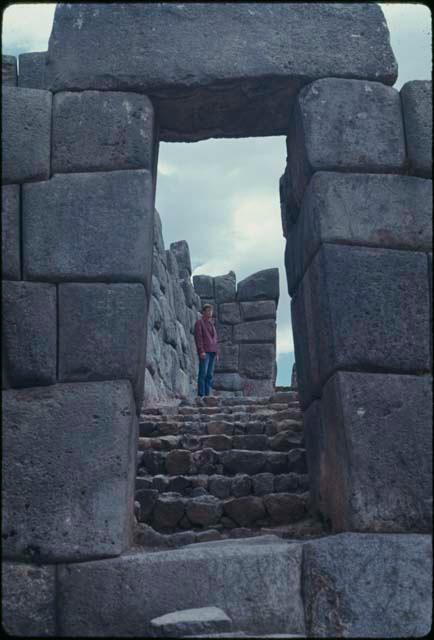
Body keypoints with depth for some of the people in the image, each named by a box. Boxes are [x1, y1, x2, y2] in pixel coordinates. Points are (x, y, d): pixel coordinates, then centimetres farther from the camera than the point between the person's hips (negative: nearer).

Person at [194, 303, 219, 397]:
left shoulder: (211, 324, 21)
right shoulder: (199, 322, -1)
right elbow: (198, 337, -10)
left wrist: (217, 353, 14)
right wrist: (201, 351, -19)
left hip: (212, 352, 7)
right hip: (204, 352, -7)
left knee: (210, 374, 4)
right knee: (203, 373, -10)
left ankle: (207, 394, 5)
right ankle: (201, 394, -10)